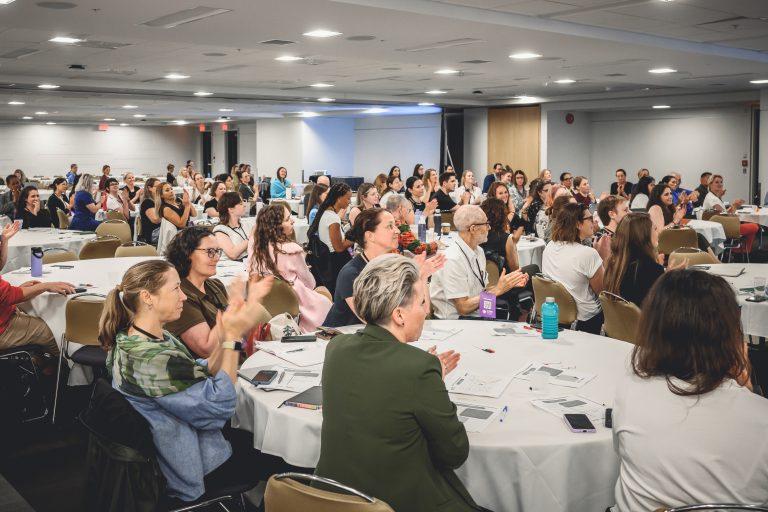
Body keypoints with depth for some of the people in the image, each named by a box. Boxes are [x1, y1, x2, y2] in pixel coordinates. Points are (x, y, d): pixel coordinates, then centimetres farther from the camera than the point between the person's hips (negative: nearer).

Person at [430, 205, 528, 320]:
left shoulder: (479, 251, 7)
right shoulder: (453, 260, -20)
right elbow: (463, 307, -19)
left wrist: (510, 284, -1)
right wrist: (498, 289, -16)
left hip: (477, 316, 8)